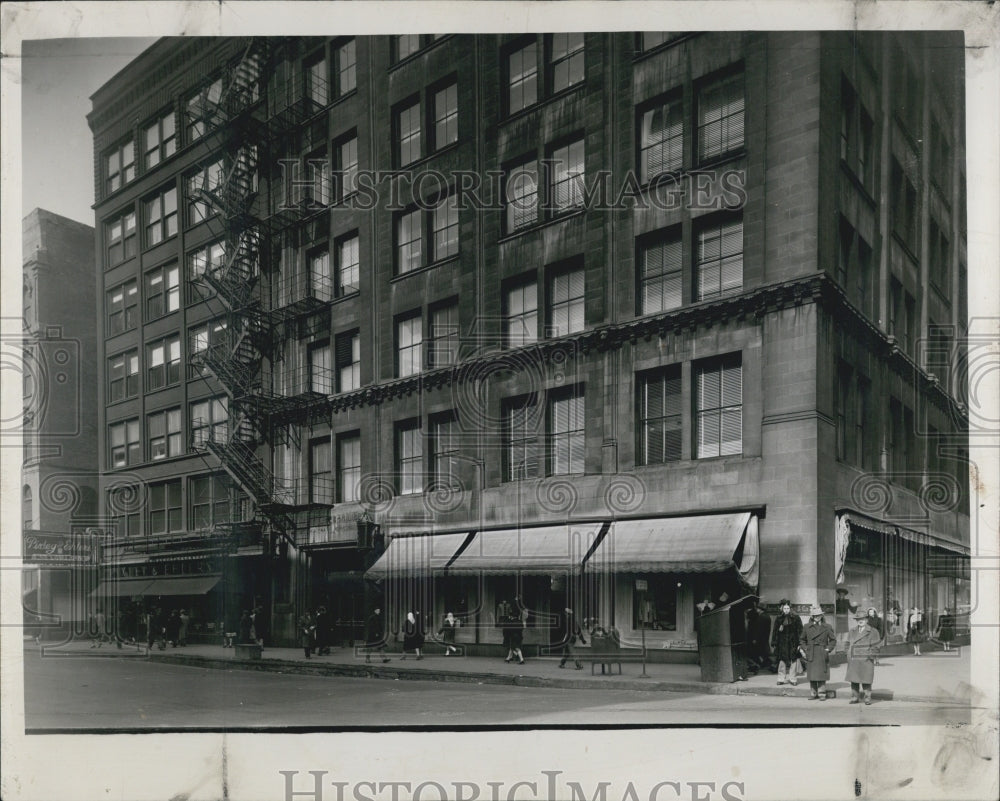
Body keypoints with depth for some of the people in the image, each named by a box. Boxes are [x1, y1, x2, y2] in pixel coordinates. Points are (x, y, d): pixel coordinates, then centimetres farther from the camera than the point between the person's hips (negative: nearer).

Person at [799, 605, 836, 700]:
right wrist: (802, 649, 5)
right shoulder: (807, 627, 7)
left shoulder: (827, 627, 2)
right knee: (811, 675, 4)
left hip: (822, 655, -2)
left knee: (821, 675, -3)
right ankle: (814, 694, 13)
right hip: (810, 655, 2)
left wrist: (828, 649, -5)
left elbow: (833, 640, 6)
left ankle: (822, 694, 6)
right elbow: (802, 639, 17)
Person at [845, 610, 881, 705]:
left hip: (866, 661, -4)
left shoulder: (872, 632, -1)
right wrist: (848, 656, 8)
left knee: (866, 680, -3)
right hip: (853, 661, 4)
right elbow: (848, 644, 18)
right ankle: (855, 697, 10)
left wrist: (871, 658, -8)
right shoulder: (853, 632, 15)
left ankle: (867, 699, 5)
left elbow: (875, 646, -4)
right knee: (853, 679, 4)